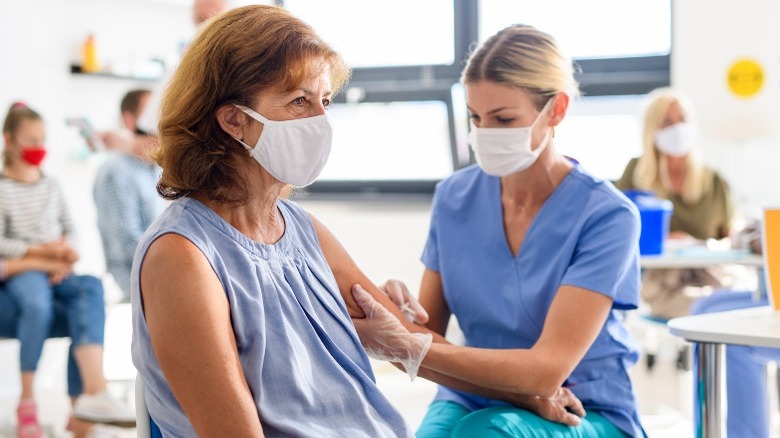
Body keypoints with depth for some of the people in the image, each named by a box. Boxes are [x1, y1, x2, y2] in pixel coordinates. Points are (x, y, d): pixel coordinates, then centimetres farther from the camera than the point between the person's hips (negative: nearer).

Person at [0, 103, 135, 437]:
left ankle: (94, 391, -43)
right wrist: (41, 250, -16)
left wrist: (66, 254, -5)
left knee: (91, 289, -30)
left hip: (56, 271, 4)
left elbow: (69, 229, 17)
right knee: (37, 302, -39)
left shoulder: (51, 186, 18)